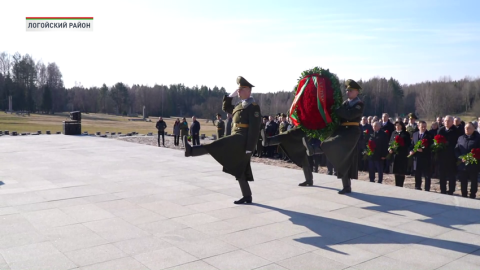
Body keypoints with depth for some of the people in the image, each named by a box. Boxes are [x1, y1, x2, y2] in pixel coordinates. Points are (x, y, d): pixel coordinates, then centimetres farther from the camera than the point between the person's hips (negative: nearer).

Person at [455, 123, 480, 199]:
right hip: (463, 164, 3)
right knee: (463, 182, 11)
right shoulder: (460, 138, 9)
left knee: (474, 182, 8)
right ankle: (464, 197, 23)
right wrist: (460, 158, -9)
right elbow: (456, 150, 7)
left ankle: (472, 197, 20)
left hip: (473, 165, -3)